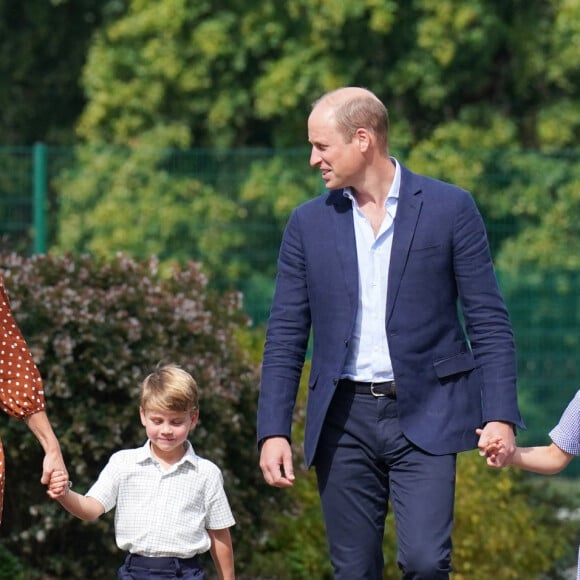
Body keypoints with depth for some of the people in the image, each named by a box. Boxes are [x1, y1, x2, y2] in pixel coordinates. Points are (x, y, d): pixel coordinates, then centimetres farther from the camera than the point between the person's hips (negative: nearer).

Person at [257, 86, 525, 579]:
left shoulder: (449, 209, 0)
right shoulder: (309, 223, 8)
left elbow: (489, 321, 0)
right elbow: (286, 336, 8)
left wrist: (500, 415, -10)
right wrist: (273, 431, -1)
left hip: (425, 415, -3)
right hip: (344, 419, 3)